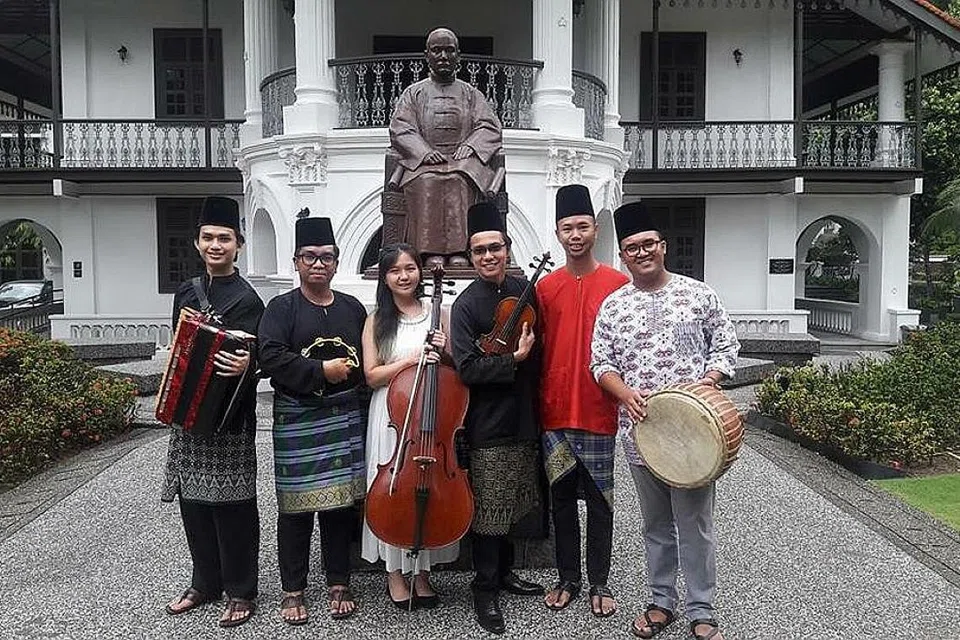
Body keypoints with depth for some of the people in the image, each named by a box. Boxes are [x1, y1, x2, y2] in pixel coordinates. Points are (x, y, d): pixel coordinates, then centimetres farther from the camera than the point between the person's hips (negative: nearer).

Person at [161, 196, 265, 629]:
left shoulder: (247, 300, -9)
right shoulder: (186, 293, 12)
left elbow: (254, 357, -14)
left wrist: (244, 365, -36)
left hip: (229, 418, -6)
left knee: (232, 505, 1)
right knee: (193, 501, 14)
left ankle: (240, 591, 16)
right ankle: (205, 582, 31)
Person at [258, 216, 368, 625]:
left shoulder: (352, 308, 11)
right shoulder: (281, 308, -1)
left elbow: (368, 359, 17)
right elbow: (270, 357, -14)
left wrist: (352, 372, 0)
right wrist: (321, 371, -16)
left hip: (344, 418, 3)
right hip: (296, 420, -3)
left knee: (341, 501, 8)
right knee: (296, 506, 3)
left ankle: (339, 584, 23)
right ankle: (293, 590, 19)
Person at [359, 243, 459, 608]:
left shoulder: (437, 315, 8)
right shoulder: (377, 321, 4)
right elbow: (372, 375, -3)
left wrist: (444, 352, -8)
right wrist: (411, 359, -15)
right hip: (392, 417, -1)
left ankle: (422, 572, 21)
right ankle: (395, 574, 19)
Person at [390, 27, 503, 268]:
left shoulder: (470, 94, 23)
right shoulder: (414, 93, 20)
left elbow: (490, 127, 11)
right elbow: (400, 129, 5)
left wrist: (470, 146, -10)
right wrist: (424, 151, -13)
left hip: (463, 161, 0)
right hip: (423, 162, 0)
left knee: (459, 179, -36)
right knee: (427, 181, -36)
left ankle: (458, 250, -41)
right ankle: (431, 250, -40)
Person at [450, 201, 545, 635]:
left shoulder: (524, 290, 5)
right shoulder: (466, 305, -11)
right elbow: (467, 369, -18)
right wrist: (515, 359, -20)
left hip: (523, 419, 6)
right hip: (488, 425, -6)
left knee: (513, 504, 19)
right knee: (488, 510, 2)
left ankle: (505, 571, 37)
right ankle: (485, 590, 18)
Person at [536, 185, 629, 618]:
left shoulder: (618, 284, -1)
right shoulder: (545, 287, 6)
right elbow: (538, 349, 9)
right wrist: (539, 401, 5)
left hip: (598, 414, -2)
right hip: (554, 413, 3)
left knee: (599, 501, 8)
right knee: (562, 500, 12)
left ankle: (600, 583, 24)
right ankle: (568, 579, 27)